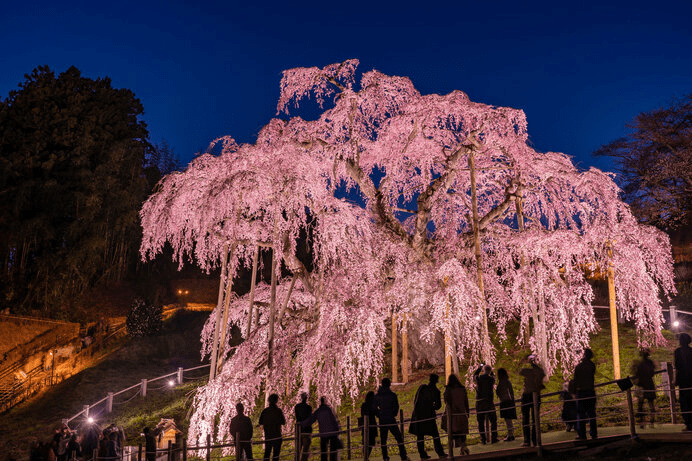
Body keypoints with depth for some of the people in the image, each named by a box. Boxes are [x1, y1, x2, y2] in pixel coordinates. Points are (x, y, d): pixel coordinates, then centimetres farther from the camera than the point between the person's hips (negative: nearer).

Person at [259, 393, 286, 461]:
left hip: (267, 436, 3)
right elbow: (283, 422, -2)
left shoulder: (264, 411, 0)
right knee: (276, 453, 1)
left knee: (267, 453, 11)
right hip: (277, 436, -3)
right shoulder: (278, 411, -10)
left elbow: (260, 422, 7)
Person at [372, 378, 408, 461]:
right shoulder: (392, 395, -6)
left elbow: (374, 408, 5)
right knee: (399, 437, 5)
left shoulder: (377, 396, 3)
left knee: (383, 439, 10)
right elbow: (396, 407, -4)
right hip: (391, 419, -3)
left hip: (382, 420, 3)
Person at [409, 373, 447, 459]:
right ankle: (440, 453, 10)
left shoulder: (421, 388, 0)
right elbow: (438, 405, -3)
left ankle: (422, 455, 8)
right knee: (435, 434, 10)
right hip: (429, 415, -2)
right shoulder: (436, 391, -6)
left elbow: (415, 400, 6)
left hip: (418, 414, 2)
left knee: (419, 435, 7)